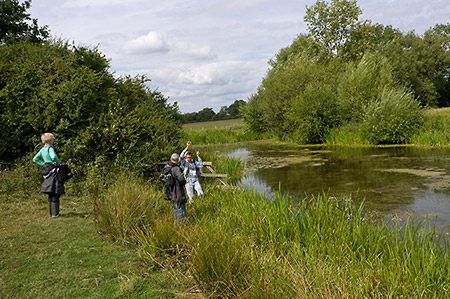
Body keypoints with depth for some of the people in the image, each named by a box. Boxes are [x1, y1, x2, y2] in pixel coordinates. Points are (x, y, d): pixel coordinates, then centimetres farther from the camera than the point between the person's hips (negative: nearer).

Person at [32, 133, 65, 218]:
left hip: (47, 171, 9)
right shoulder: (50, 148, -12)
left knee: (50, 194, 13)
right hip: (54, 171, -9)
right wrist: (58, 163, -13)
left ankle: (51, 212, 19)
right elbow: (54, 157, -31)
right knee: (55, 194, -6)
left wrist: (43, 163, 13)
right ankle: (55, 213, -5)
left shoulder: (42, 149, 12)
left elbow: (35, 159, 18)